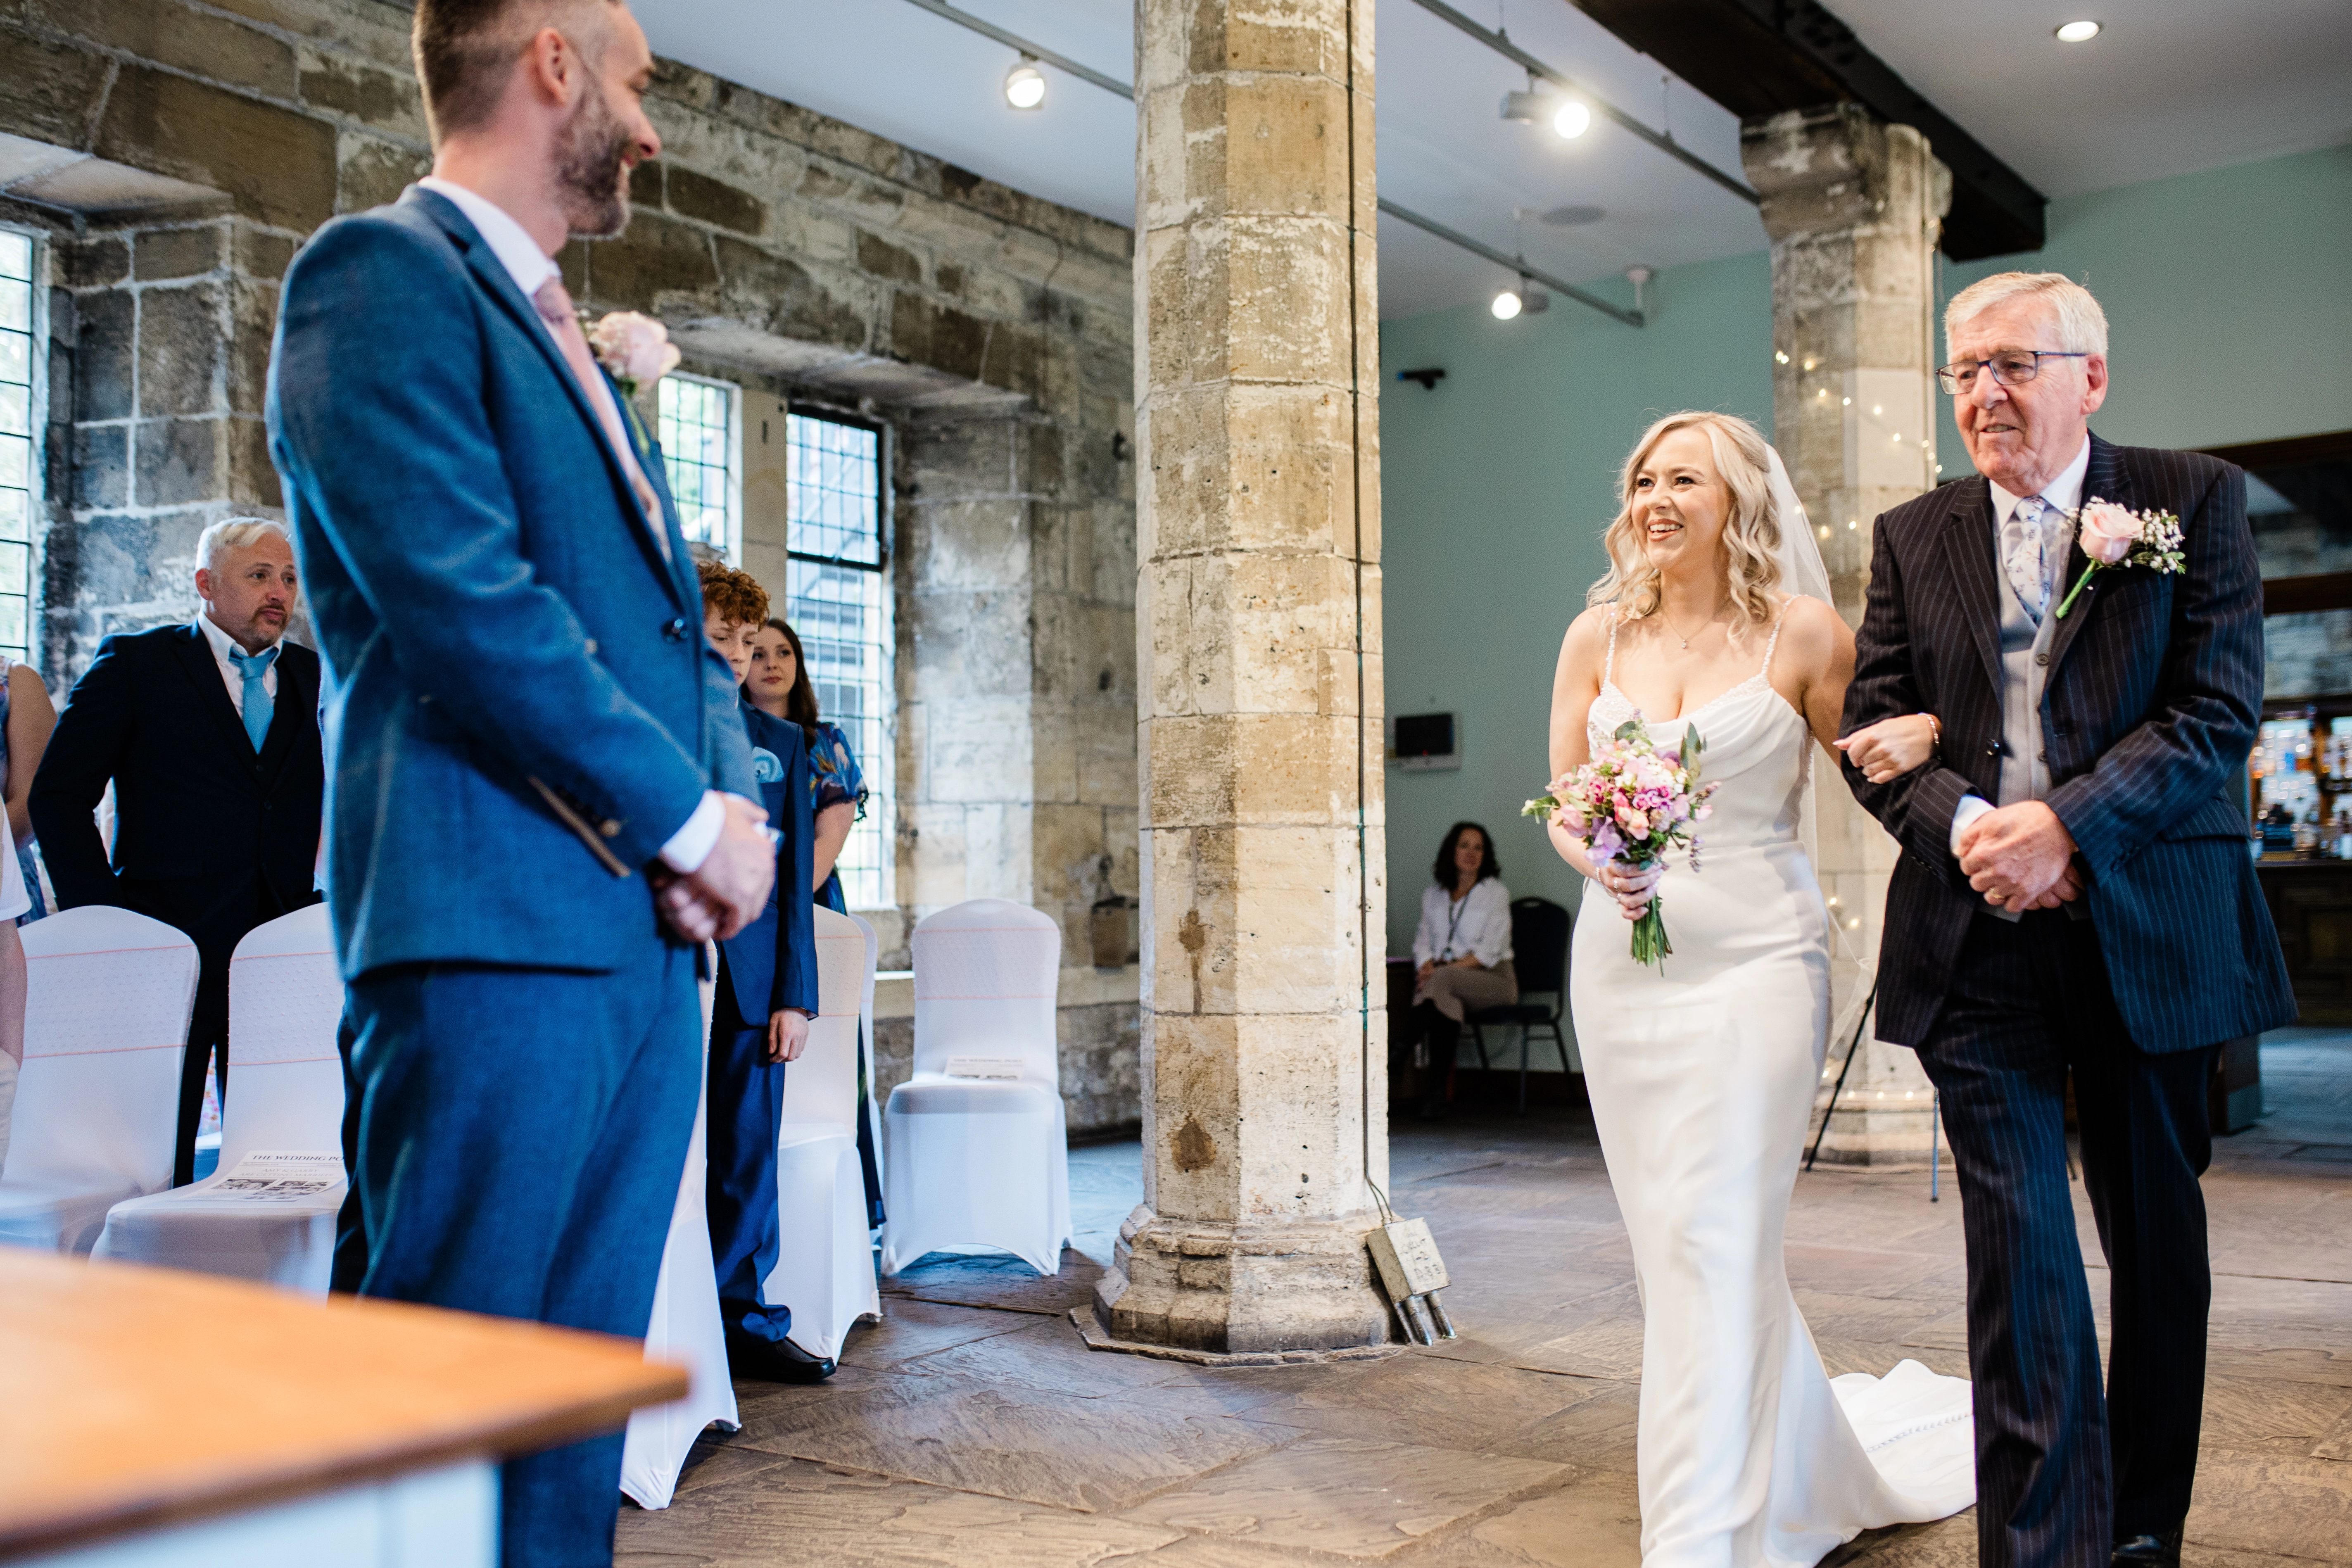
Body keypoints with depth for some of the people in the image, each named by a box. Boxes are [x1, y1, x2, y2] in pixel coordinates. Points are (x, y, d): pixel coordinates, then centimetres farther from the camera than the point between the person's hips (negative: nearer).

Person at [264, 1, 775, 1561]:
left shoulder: (579, 349, 24)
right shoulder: (383, 274, -4)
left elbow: (673, 616, 22)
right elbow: (461, 594, -16)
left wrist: (736, 807, 2)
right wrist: (689, 817, -10)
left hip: (648, 935, 9)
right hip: (496, 921, -8)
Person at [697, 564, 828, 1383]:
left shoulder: (782, 743, 13)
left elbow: (796, 877, 10)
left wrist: (796, 994, 3)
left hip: (752, 981, 3)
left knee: (748, 1158, 6)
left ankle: (745, 1321, 16)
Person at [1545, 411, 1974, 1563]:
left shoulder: (1801, 632, -2)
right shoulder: (1598, 635, 7)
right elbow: (1561, 806, 9)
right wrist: (1599, 860, -8)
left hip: (1756, 960, -4)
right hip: (1624, 962, 4)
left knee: (1719, 1243, -8)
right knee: (1665, 1241, 11)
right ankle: (1808, 1470, 34)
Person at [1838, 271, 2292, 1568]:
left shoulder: (2194, 501, 2)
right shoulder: (1912, 538, 10)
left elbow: (2219, 707, -7)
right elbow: (1874, 727, 5)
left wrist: (2066, 823, -19)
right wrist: (1968, 826, -14)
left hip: (2149, 928, -1)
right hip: (1978, 937, 1)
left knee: (2157, 1238, 12)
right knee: (2019, 1249, -2)